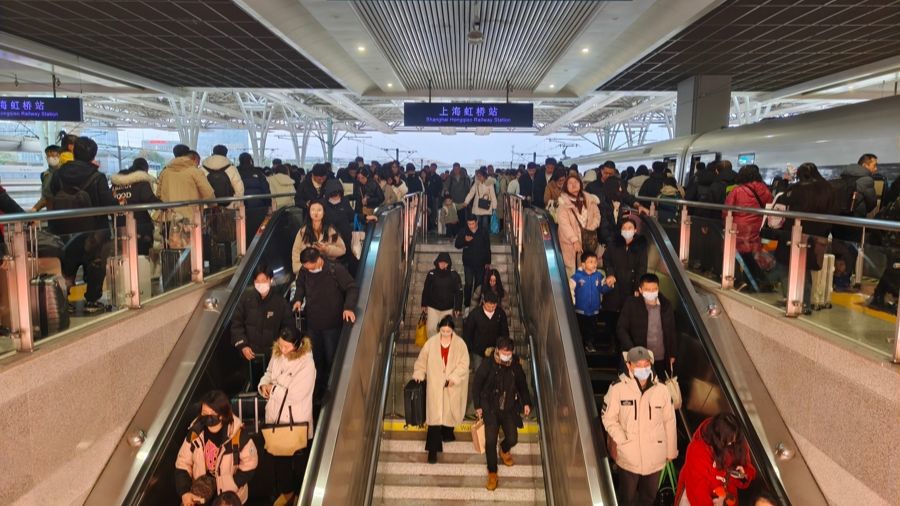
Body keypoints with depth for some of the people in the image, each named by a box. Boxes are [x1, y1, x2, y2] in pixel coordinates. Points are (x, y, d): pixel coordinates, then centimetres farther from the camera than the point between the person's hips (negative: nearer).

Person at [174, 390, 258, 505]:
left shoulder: (238, 435, -23)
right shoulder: (195, 433, -14)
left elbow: (249, 466, -13)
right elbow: (182, 464, -5)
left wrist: (229, 488, -18)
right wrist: (184, 492, -16)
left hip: (230, 494, -3)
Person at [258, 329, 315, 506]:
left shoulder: (306, 364, -26)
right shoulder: (277, 355, -5)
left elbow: (293, 395, -28)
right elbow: (269, 373, 12)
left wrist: (273, 389, -15)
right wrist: (264, 385, -9)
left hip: (297, 421, -6)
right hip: (276, 417, 6)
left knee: (299, 460, 16)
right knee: (278, 458, 23)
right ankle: (285, 491, 47)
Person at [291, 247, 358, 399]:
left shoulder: (336, 270, -21)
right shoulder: (304, 271, -7)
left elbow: (353, 288, -17)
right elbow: (300, 286, 14)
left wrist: (348, 307, -30)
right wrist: (298, 299, -3)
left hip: (332, 324, -4)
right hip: (312, 323, 4)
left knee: (331, 358, 10)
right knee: (315, 358, 18)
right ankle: (317, 388, 36)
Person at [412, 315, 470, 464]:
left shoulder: (460, 344, -8)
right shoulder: (431, 342, -6)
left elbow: (464, 364, -10)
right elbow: (422, 360, 4)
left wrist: (454, 377, -21)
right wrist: (418, 374, -5)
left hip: (452, 386, 1)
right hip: (435, 385, -1)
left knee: (449, 411, 16)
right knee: (435, 415, -4)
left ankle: (447, 433, 46)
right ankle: (433, 449, 0)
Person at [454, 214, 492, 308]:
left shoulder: (484, 231, -4)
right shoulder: (463, 231, -4)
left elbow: (488, 248, 3)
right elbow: (457, 245, -1)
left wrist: (488, 262, 2)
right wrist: (465, 240, -21)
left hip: (481, 263, 1)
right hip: (468, 263, -1)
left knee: (479, 284, 8)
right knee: (468, 284, -1)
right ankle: (467, 304, 10)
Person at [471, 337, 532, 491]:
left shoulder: (515, 365, -6)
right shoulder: (487, 364, -15)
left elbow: (522, 384, 10)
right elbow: (476, 384, -6)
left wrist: (526, 402, 5)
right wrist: (478, 406, -5)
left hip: (509, 408, 3)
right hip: (490, 408, -3)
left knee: (512, 439, -1)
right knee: (490, 440, -9)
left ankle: (504, 450, 37)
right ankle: (492, 473, 9)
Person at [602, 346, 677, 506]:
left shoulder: (661, 390, -8)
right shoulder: (618, 389, -16)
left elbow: (669, 422, 2)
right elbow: (608, 418, -6)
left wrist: (671, 451, 8)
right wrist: (622, 440, -16)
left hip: (655, 457, 2)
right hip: (628, 456, -2)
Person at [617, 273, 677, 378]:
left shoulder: (666, 305, 3)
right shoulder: (631, 304, -6)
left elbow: (672, 331, 11)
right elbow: (621, 329, -6)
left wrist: (673, 354, 11)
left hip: (662, 360, 3)